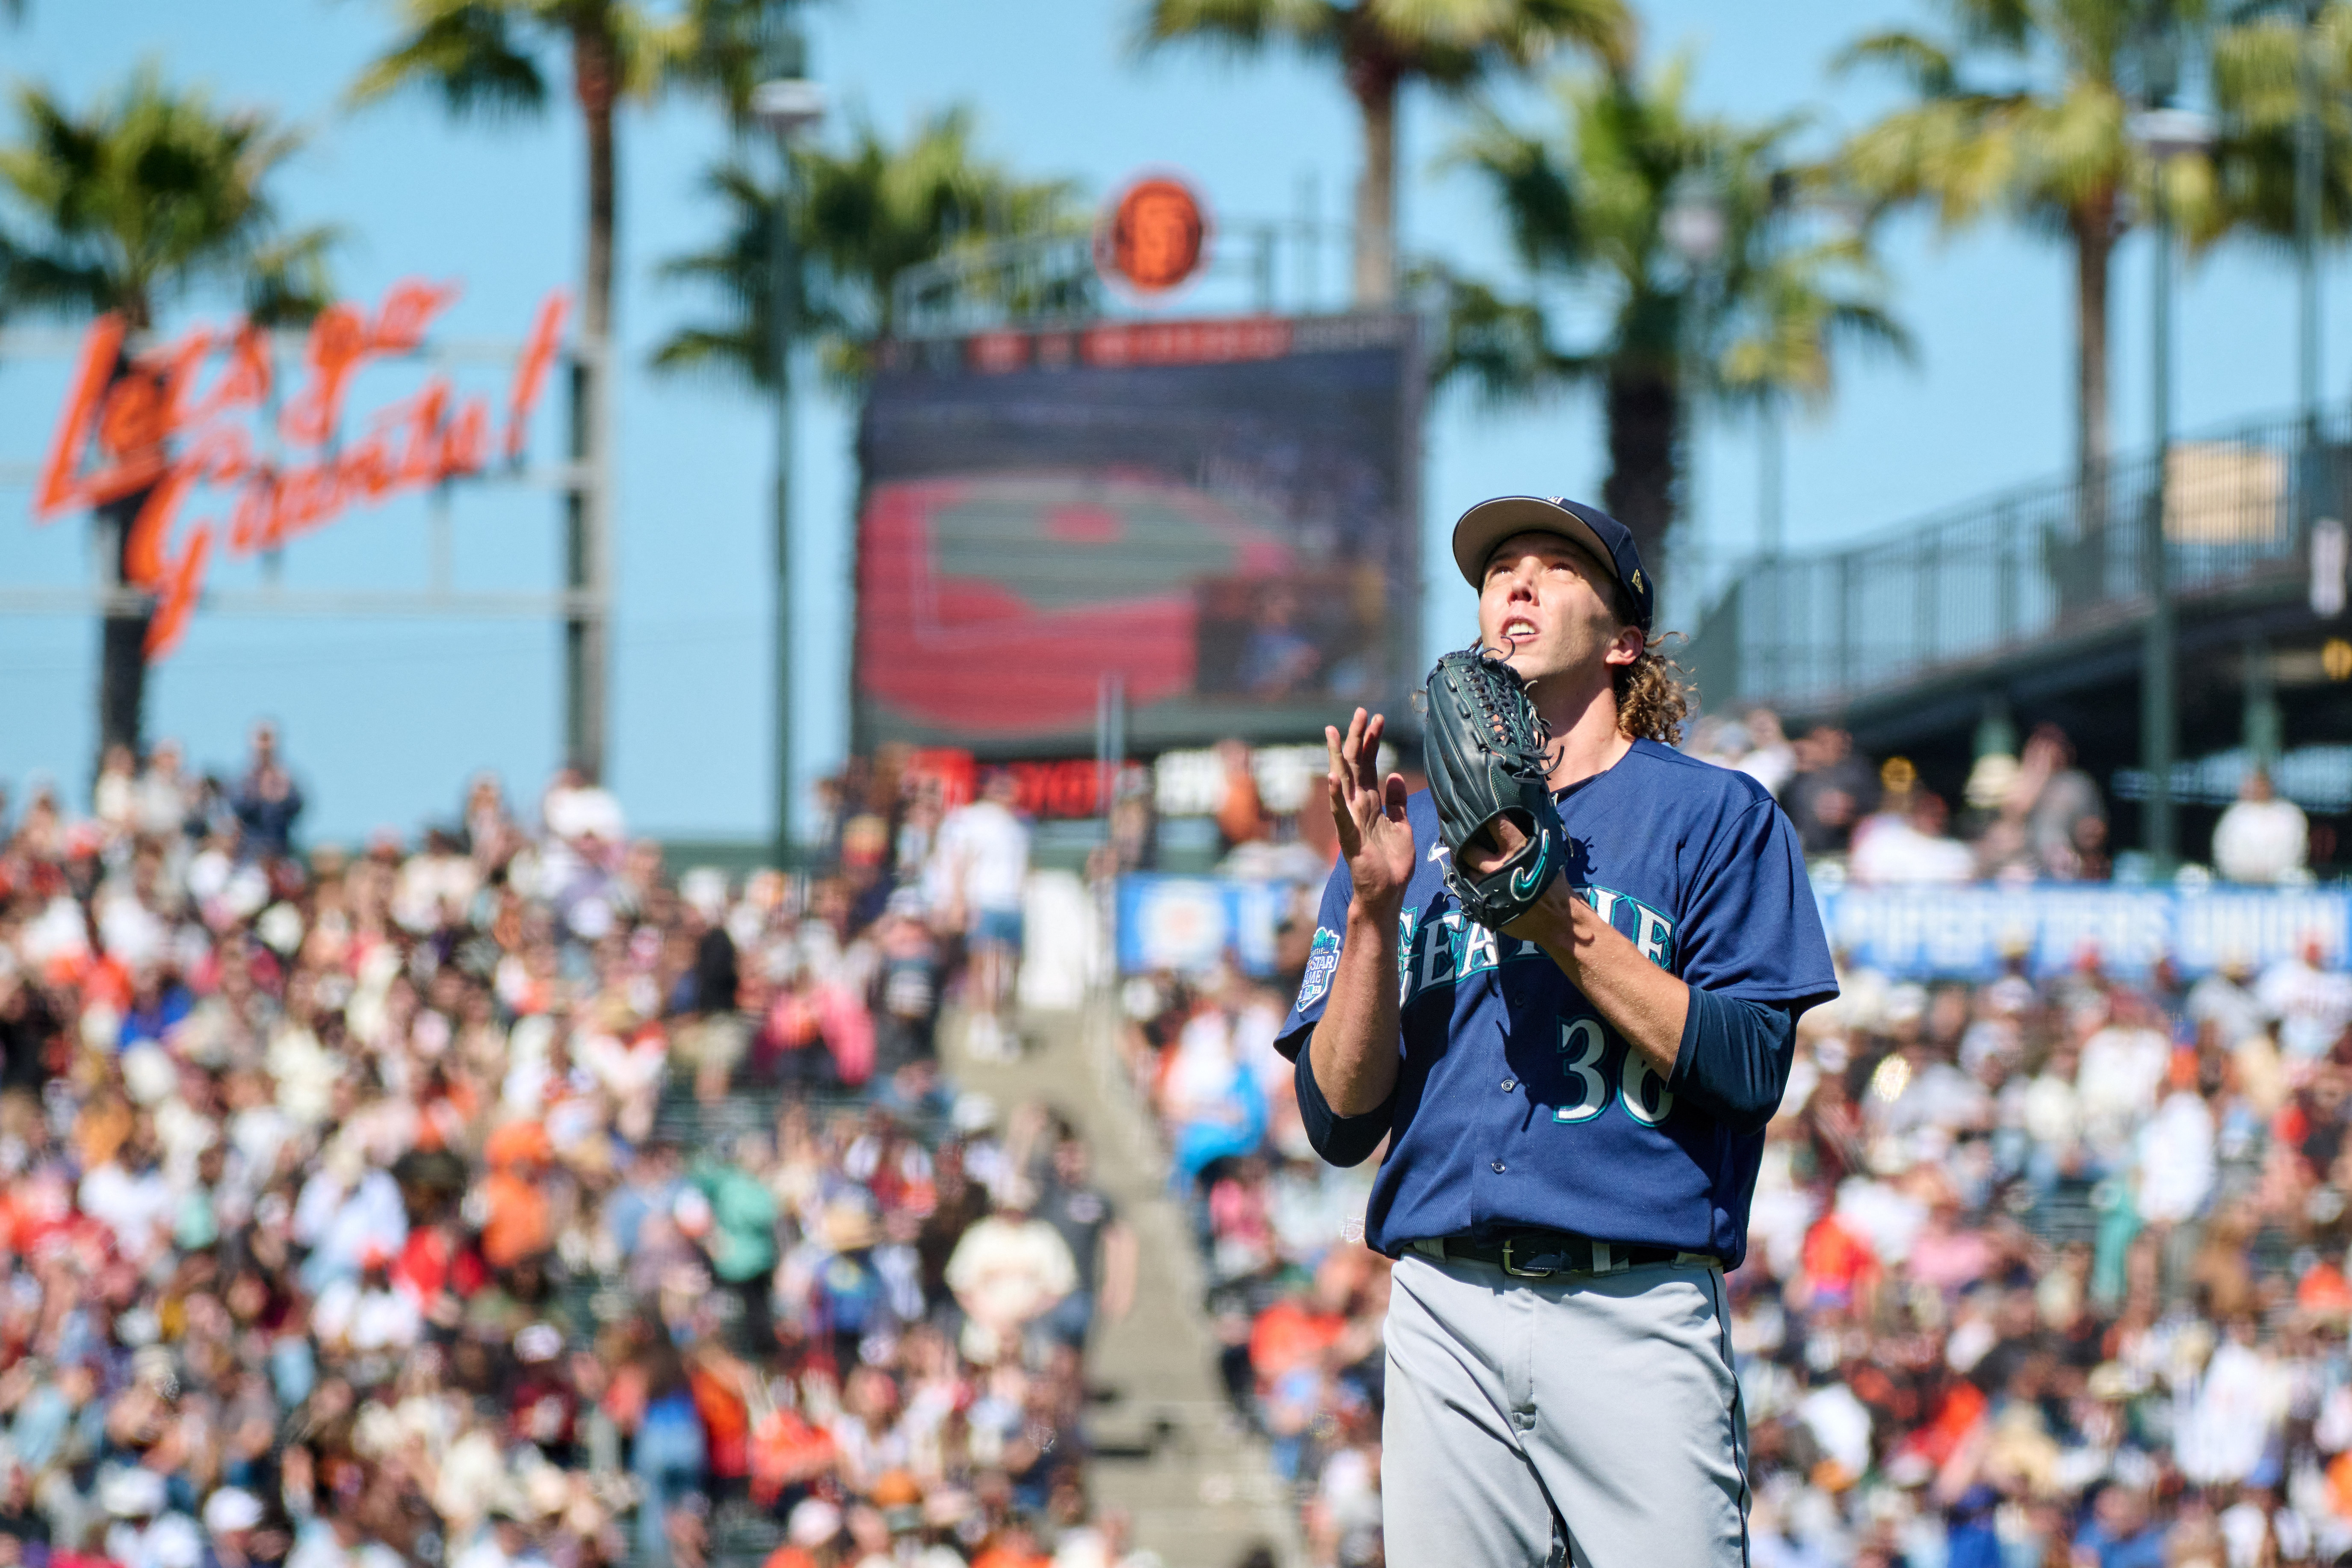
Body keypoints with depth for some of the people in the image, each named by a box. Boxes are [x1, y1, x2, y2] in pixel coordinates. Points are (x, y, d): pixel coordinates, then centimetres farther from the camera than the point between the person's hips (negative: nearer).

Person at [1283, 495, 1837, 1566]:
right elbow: (1340, 1122, 10)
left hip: (1639, 1309, -3)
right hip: (1446, 1310, 3)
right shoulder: (1408, 835, 17)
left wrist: (1558, 920, -10)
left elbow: (1749, 1065, -4)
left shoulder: (1715, 815, 9)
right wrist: (1374, 908, -3)